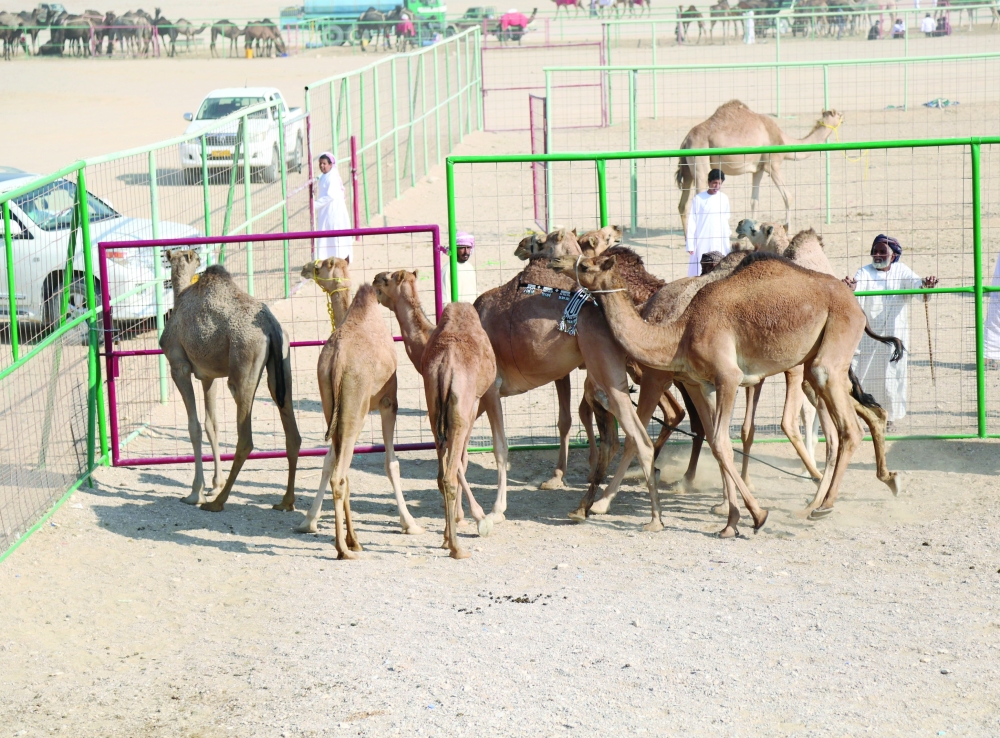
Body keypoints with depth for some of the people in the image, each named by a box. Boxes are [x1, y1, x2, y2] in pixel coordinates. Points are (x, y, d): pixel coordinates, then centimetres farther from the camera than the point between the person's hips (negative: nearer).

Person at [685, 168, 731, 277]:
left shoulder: (724, 198, 5)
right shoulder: (698, 199, -5)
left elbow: (725, 221, 14)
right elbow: (691, 223, -4)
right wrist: (690, 245, -7)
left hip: (719, 244, 3)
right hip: (702, 243, -3)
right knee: (699, 273, -5)